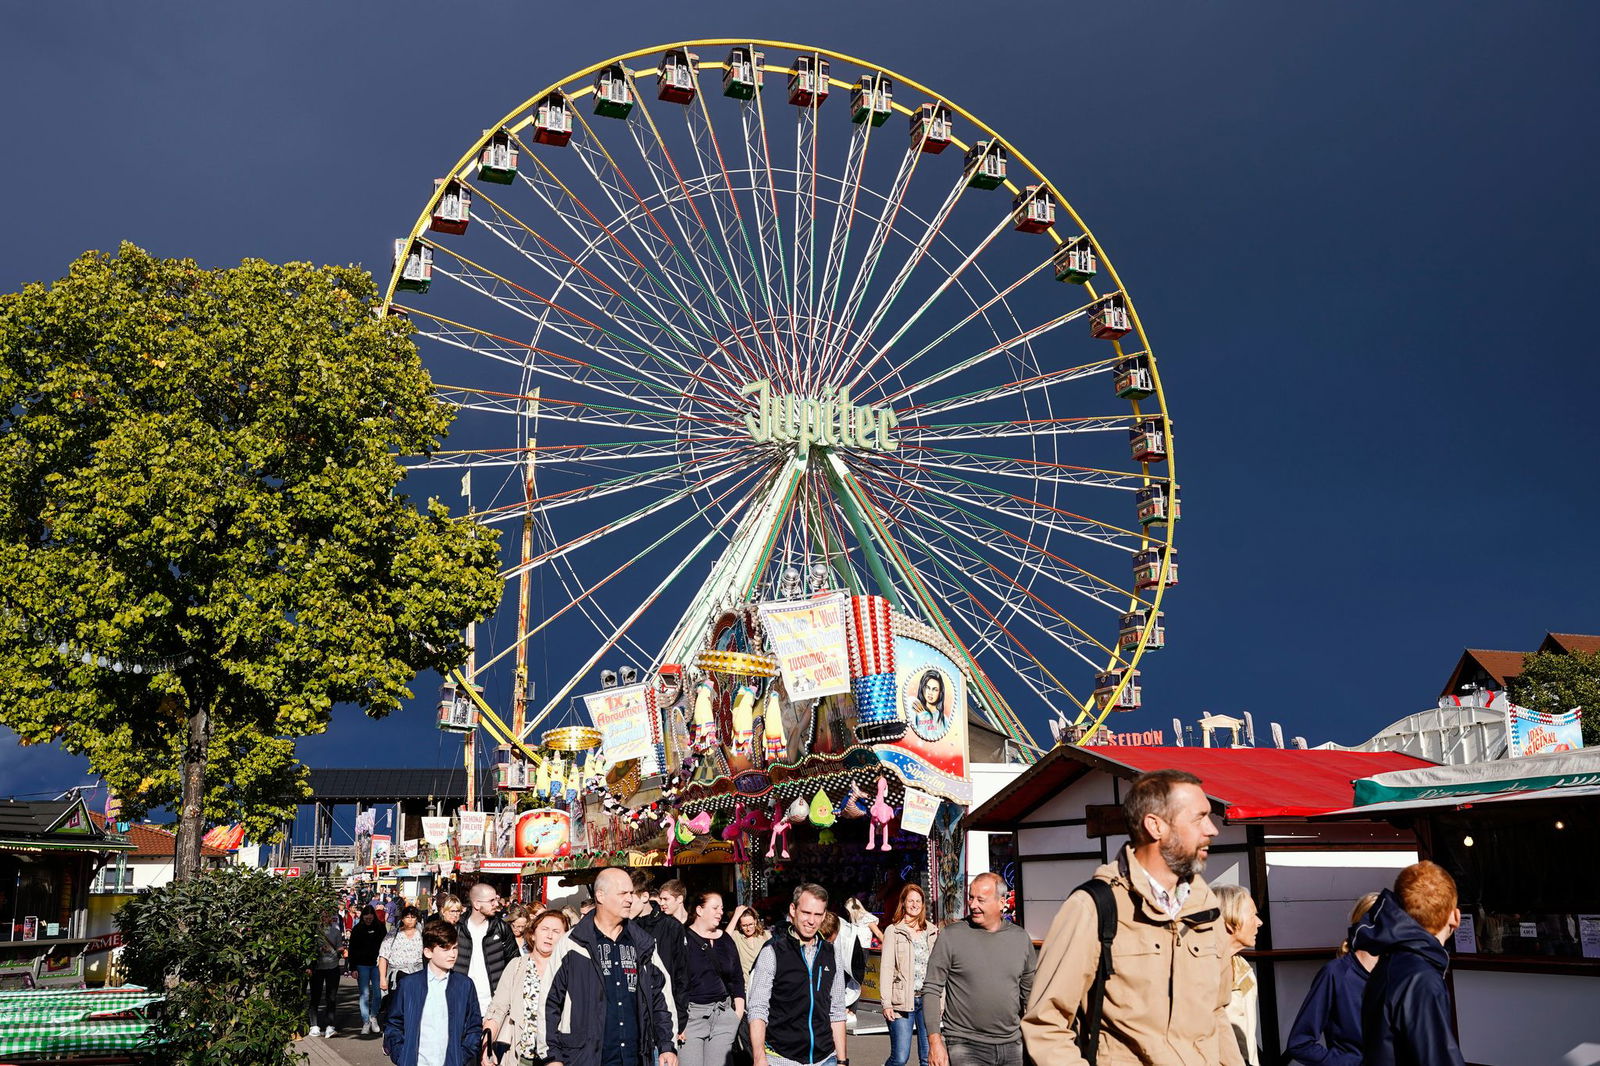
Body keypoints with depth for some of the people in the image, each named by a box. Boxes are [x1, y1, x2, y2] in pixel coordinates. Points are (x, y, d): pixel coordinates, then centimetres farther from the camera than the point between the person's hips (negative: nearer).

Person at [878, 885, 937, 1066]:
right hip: (902, 1000, -3)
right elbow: (886, 968, -3)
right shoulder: (893, 931, 0)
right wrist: (886, 1003, -9)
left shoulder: (932, 931, 11)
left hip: (927, 999, 3)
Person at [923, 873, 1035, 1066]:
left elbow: (1029, 994, 15)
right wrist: (934, 1041, -11)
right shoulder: (950, 936, -4)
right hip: (965, 1046, -3)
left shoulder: (1021, 938, 7)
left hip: (1012, 1046, 4)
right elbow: (931, 990, -4)